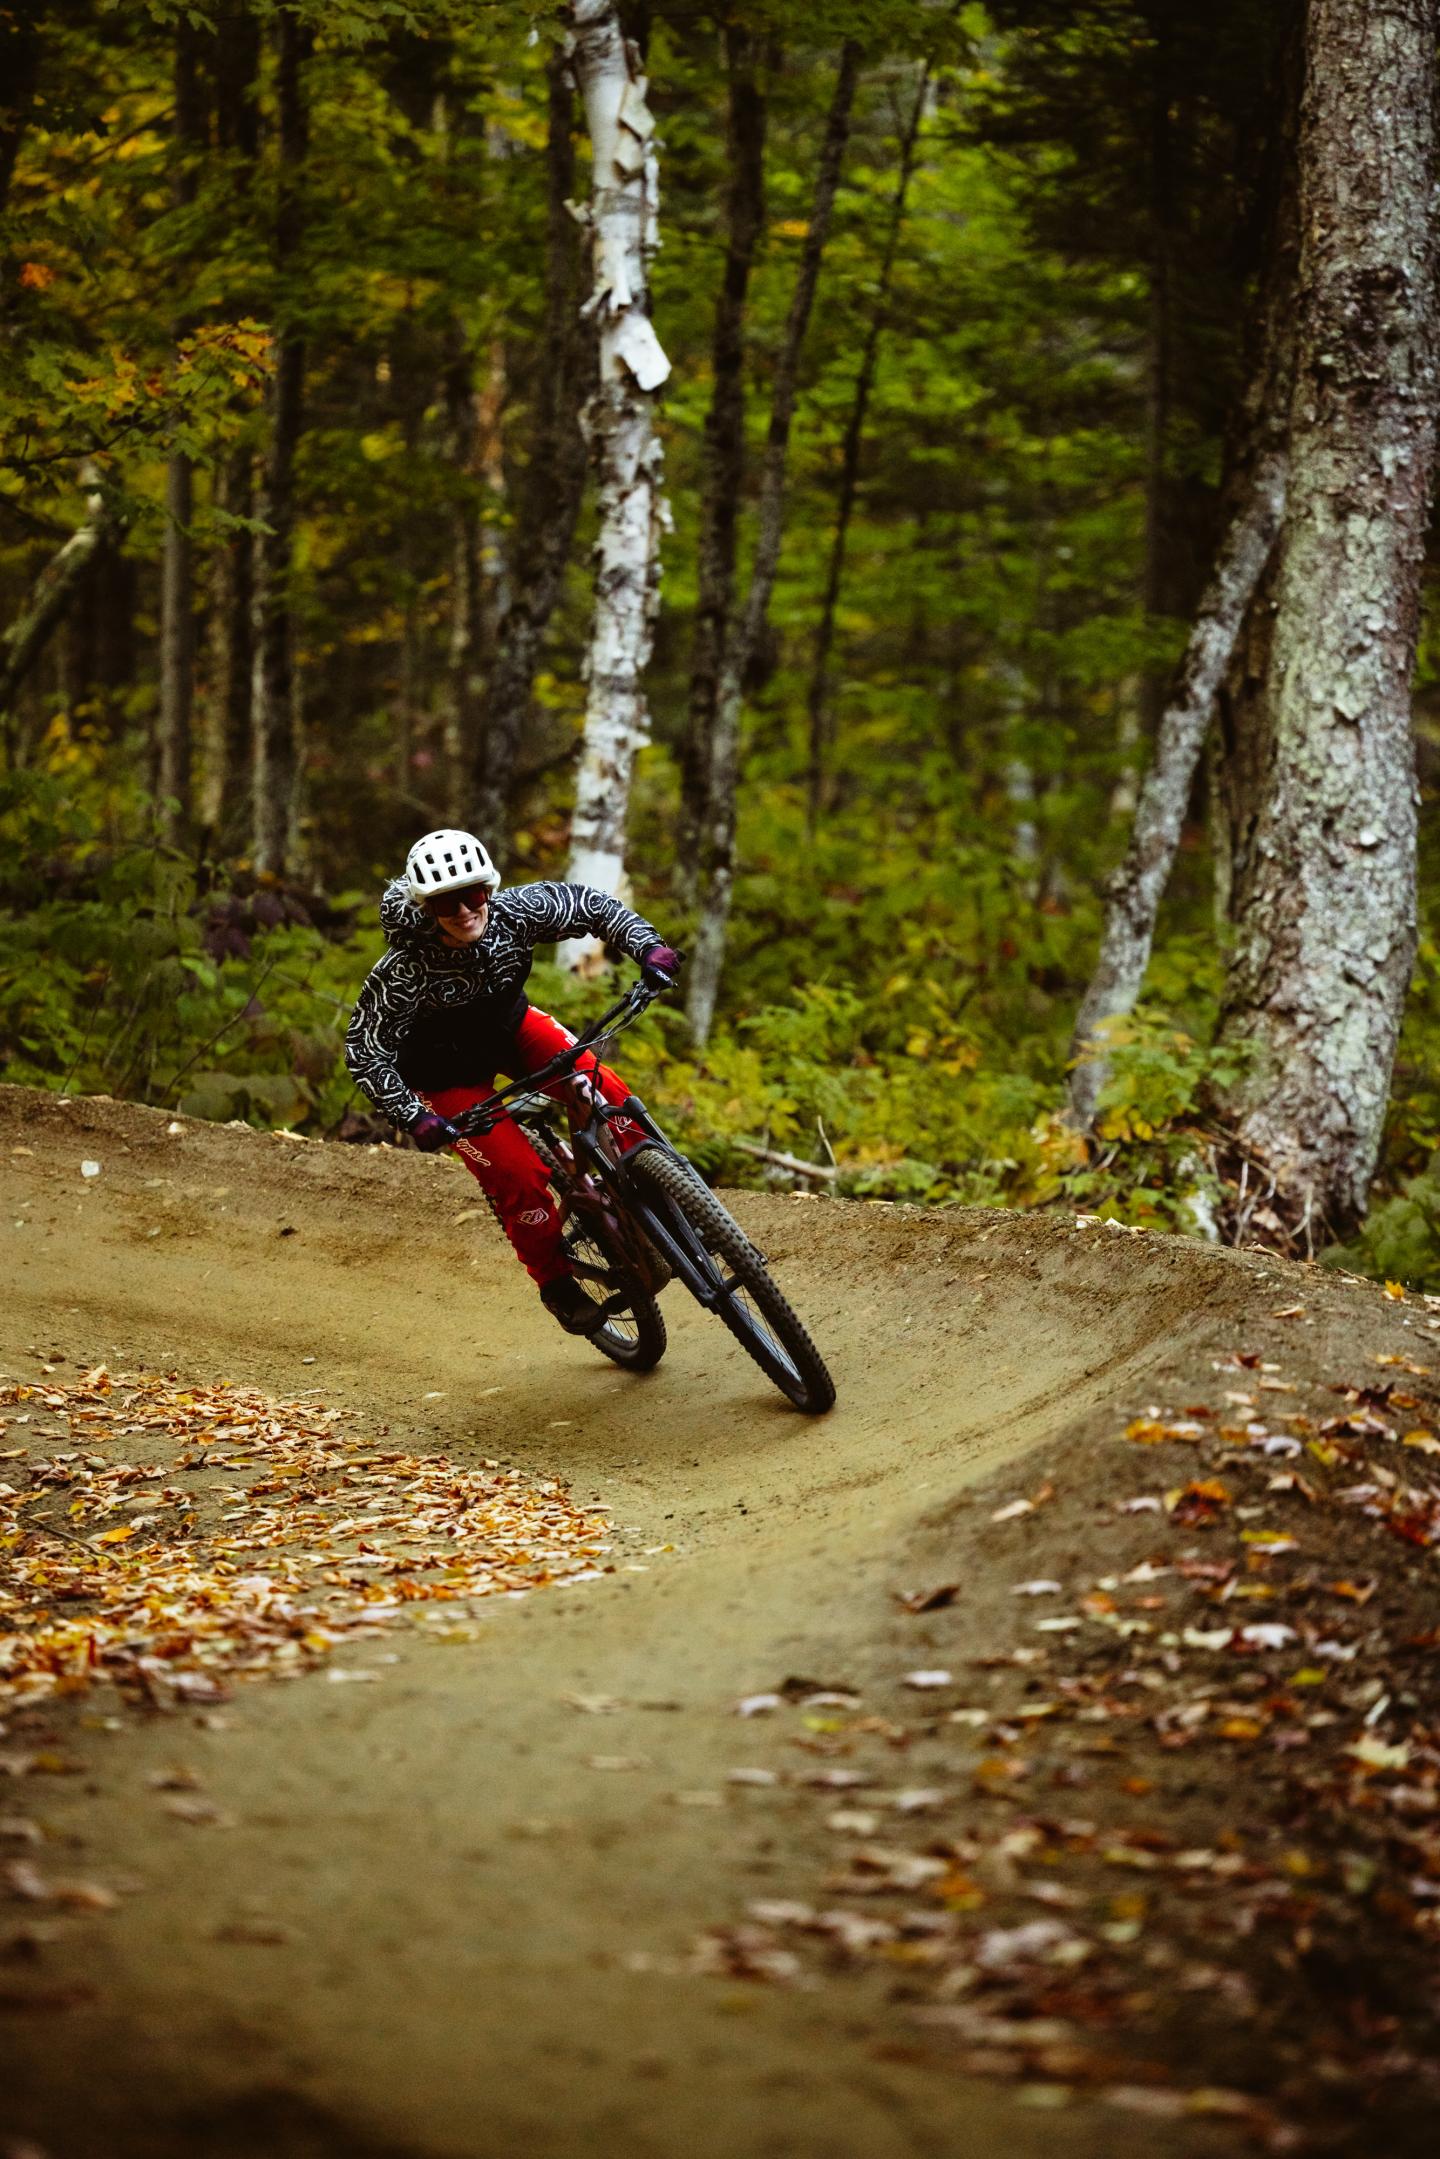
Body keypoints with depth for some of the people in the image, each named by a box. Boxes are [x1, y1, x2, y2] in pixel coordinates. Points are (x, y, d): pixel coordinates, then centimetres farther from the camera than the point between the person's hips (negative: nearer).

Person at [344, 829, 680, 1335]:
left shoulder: (514, 913, -27)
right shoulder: (404, 973, -35)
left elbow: (589, 904, -13)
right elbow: (365, 1052, -28)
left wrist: (648, 946, -26)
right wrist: (416, 1119, -35)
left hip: (512, 1027, 4)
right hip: (450, 1070, -4)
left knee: (605, 1095, -17)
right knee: (517, 1178, -14)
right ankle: (556, 1284, 10)